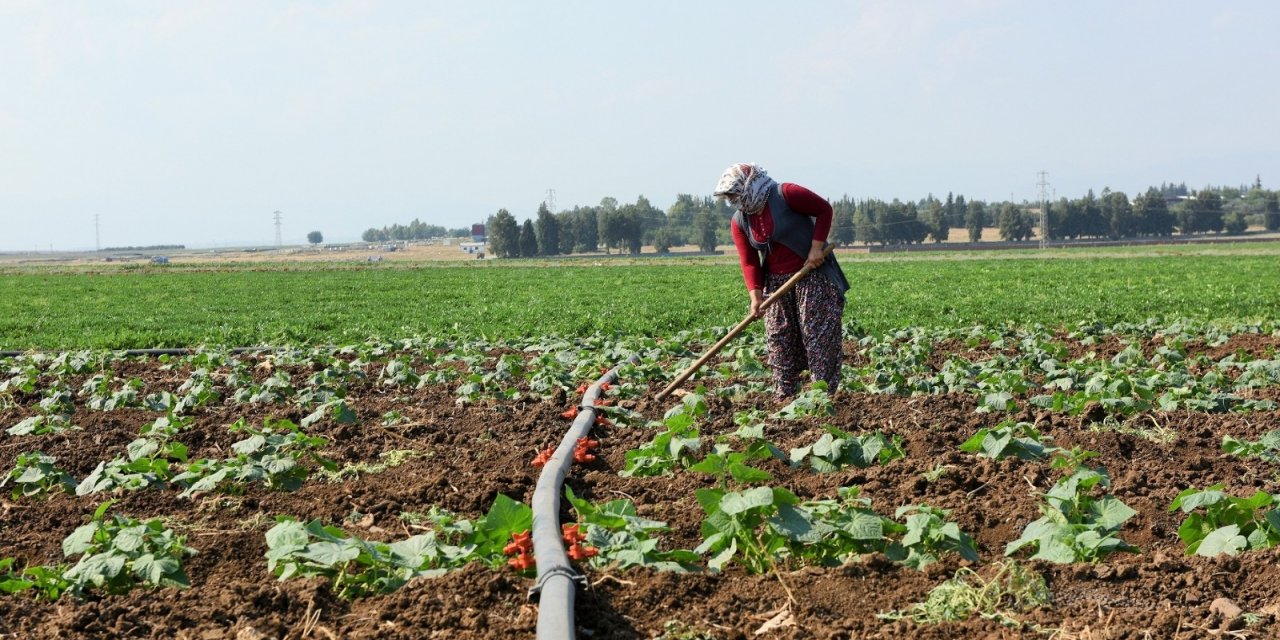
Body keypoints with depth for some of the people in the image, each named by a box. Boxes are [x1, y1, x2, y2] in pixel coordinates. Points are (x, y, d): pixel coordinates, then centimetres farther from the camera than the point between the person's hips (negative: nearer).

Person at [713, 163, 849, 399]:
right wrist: (756, 295, -13)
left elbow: (824, 210, -11)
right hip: (776, 282, 6)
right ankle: (785, 396, 15)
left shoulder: (786, 194, -16)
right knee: (778, 340, 7)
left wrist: (816, 248, -17)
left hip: (812, 275, -6)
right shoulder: (739, 222, 2)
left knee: (818, 334, -5)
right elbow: (749, 262, -1)